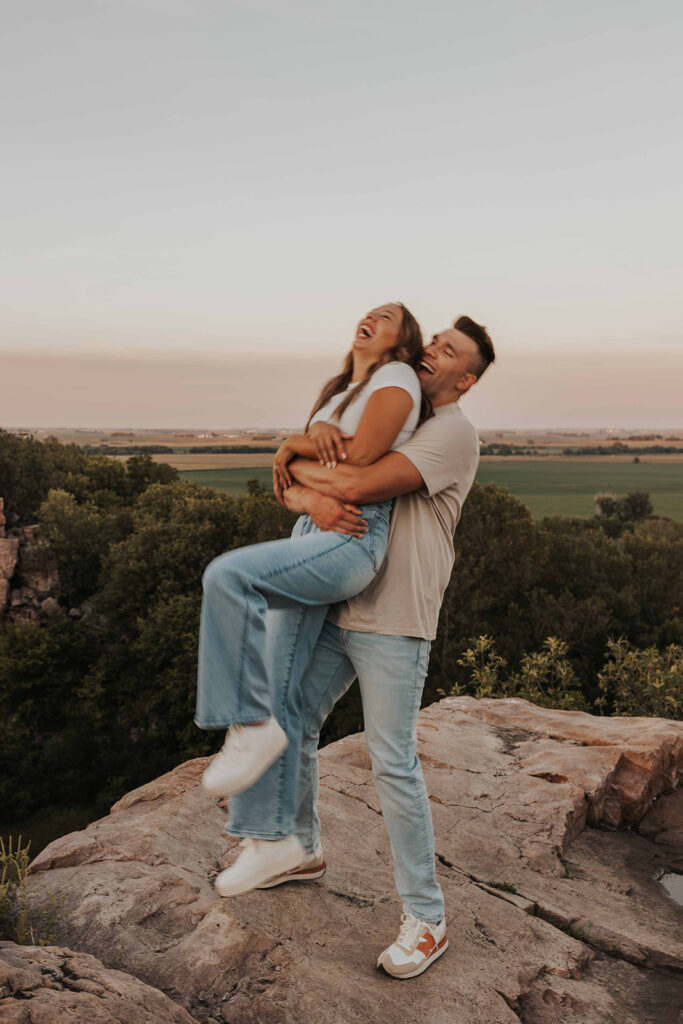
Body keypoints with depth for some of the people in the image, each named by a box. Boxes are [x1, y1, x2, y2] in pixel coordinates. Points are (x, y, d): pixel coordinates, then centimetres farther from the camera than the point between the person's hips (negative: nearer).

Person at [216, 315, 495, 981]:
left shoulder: (452, 433, -9)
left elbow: (361, 486, -23)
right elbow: (292, 493, 8)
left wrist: (299, 465, -4)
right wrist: (314, 498, -17)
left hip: (394, 624, -8)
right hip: (339, 612, 8)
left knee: (393, 763, -5)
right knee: (292, 722, 15)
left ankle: (426, 921, 11)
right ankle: (298, 849, 38)